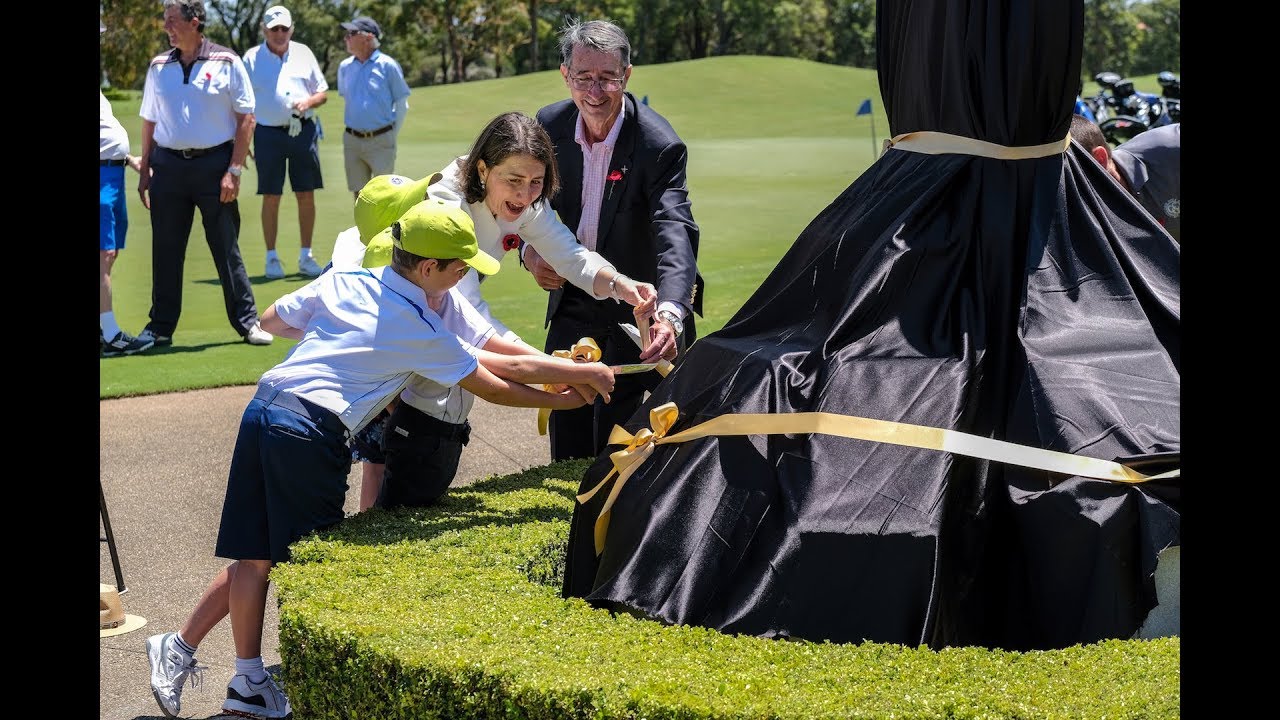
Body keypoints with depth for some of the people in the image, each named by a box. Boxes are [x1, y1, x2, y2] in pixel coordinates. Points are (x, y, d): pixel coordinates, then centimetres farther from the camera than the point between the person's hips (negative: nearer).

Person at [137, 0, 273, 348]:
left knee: (227, 249, 1)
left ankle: (248, 322, 10)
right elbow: (149, 121, 15)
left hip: (213, 164, -3)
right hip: (168, 166, 3)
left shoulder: (226, 63, -2)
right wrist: (145, 169, 8)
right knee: (165, 250, 6)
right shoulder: (159, 66, 10)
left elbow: (246, 119, -3)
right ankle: (160, 327, 15)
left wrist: (234, 170, -9)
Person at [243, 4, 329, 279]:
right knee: (271, 197, 1)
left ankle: (306, 256, 13)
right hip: (268, 133, -2)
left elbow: (322, 92, 13)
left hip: (303, 130, 2)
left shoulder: (303, 53, 9)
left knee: (306, 195, 3)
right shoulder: (252, 58, 3)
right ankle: (272, 258, 9)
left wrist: (308, 102, -9)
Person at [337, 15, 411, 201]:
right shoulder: (345, 67, 7)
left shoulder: (387, 65, -6)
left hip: (381, 141, -5)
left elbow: (402, 105, -1)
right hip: (352, 141, 5)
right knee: (359, 195, 8)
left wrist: (392, 136, -1)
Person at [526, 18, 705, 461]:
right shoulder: (549, 125, -7)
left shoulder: (658, 143, -23)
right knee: (567, 443, 11)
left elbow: (676, 232, -35)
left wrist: (670, 313, -51)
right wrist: (531, 250, -13)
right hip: (573, 302, 4)